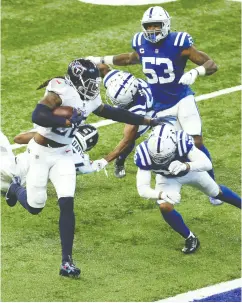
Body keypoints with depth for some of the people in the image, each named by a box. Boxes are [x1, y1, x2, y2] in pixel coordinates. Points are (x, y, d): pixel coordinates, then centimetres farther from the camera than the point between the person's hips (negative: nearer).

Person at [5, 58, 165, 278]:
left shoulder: (91, 100, 1)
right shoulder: (62, 92, -22)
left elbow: (113, 113, 14)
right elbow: (38, 116, -33)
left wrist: (146, 121, 17)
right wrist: (69, 122, -33)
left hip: (63, 155, 5)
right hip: (41, 152, -5)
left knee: (67, 204, -9)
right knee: (35, 206, 5)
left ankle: (67, 260, -5)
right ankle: (16, 188, 42)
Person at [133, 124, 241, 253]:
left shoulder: (182, 142, -45)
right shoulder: (145, 153, -40)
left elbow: (207, 163, -50)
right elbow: (142, 188, -42)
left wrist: (186, 166, -69)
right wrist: (161, 194, -62)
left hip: (191, 169, 0)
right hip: (167, 178, 0)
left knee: (216, 192, 20)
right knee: (165, 207, -20)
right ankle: (190, 239, 4)